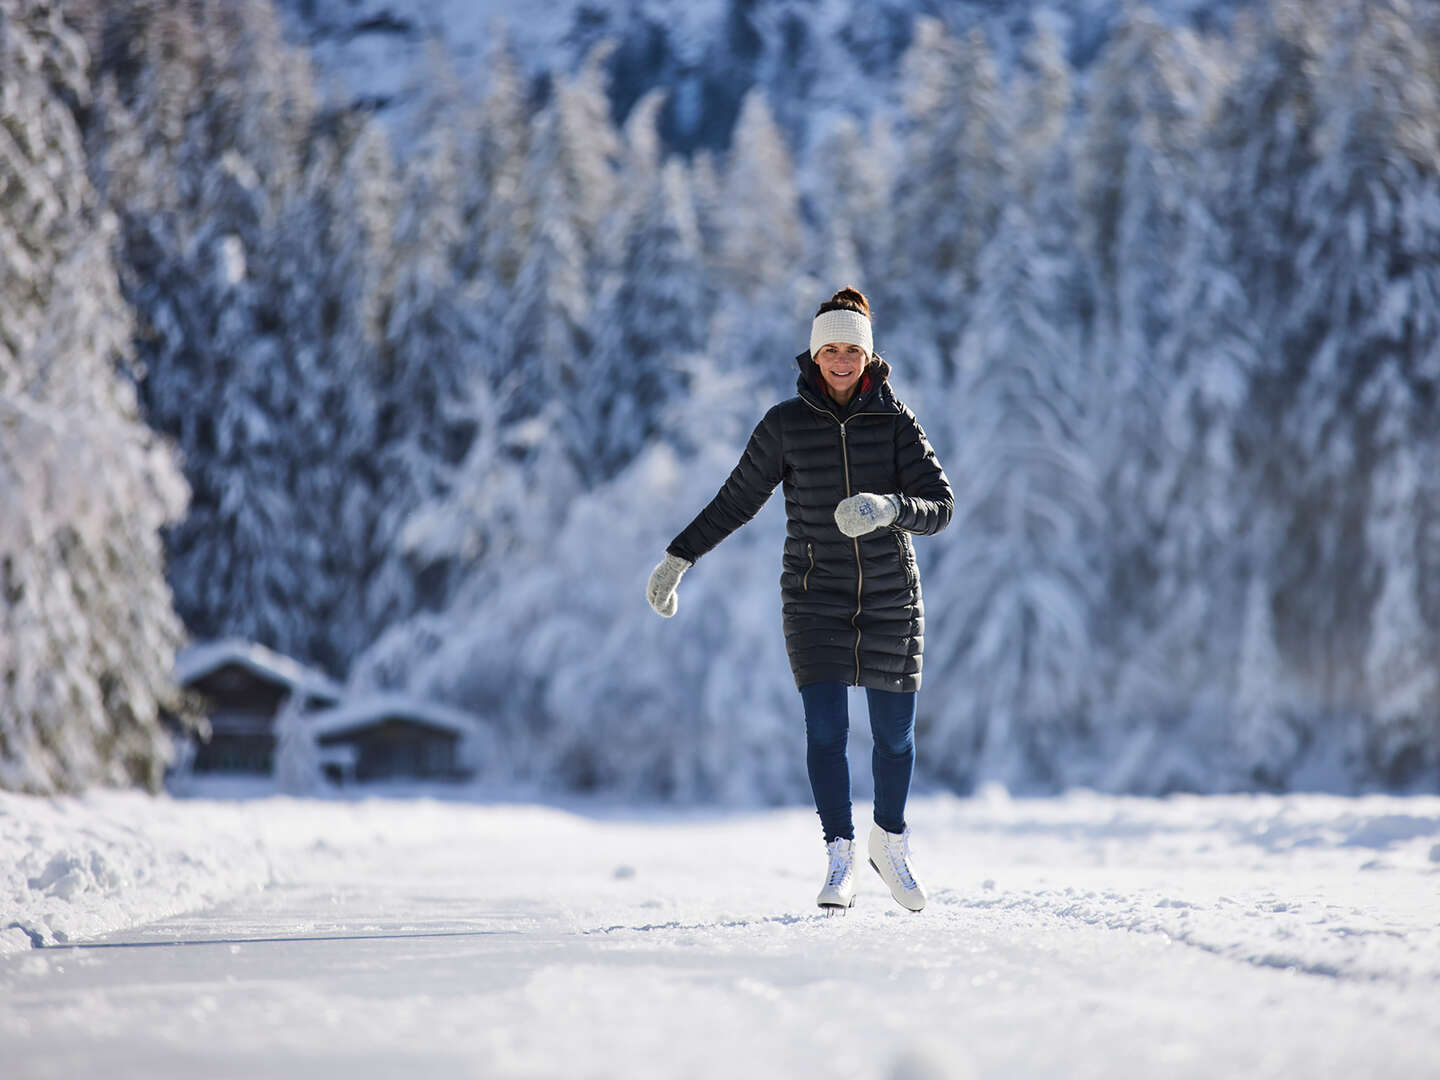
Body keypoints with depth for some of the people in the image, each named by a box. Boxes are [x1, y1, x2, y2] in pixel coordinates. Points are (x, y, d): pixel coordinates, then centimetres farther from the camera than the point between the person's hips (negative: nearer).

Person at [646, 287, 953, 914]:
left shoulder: (896, 422, -3)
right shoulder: (786, 424, -3)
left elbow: (940, 507, -11)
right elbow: (736, 501, 6)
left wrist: (890, 508, -31)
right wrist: (678, 557, 4)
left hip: (891, 601, 1)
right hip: (815, 598, -1)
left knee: (895, 733, 8)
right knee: (825, 728, -12)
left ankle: (891, 843, 32)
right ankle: (839, 861, 1)